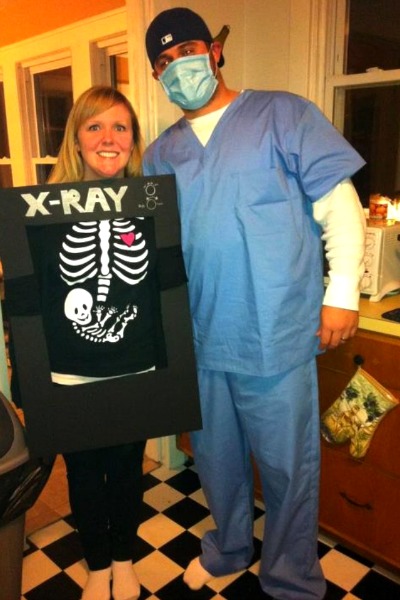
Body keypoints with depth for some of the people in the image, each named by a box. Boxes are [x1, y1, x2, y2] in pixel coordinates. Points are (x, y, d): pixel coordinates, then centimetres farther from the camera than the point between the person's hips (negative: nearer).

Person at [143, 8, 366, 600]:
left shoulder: (283, 114, -1)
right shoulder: (160, 154, 11)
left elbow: (340, 206, -5)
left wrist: (342, 292, -10)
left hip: (277, 335, -4)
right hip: (199, 336, 5)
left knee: (288, 466, 9)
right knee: (216, 455, 20)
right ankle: (229, 547, 47)